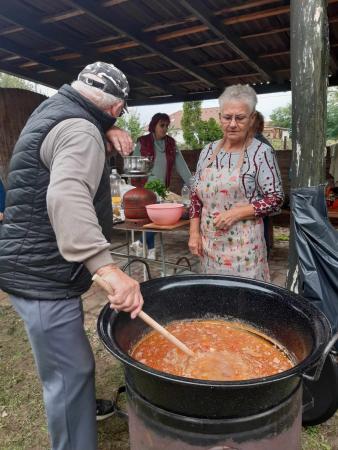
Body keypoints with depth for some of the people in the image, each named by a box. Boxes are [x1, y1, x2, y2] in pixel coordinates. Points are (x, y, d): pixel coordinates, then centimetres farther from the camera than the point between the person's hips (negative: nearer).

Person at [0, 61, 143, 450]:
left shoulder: (55, 107, 11)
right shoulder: (80, 130, -21)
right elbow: (67, 197, -39)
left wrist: (107, 131, 8)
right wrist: (108, 268, -48)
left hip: (35, 263, 11)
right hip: (41, 272, -11)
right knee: (70, 373, -2)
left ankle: (83, 407, 48)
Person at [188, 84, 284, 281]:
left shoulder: (262, 152, -7)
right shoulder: (209, 151, 6)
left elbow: (275, 200, -7)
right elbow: (196, 196, 11)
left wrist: (236, 213, -17)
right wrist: (194, 233, 6)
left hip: (243, 243, -4)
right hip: (209, 241, 5)